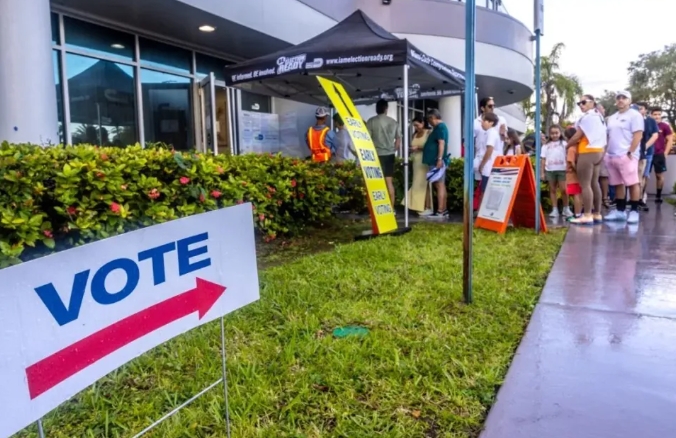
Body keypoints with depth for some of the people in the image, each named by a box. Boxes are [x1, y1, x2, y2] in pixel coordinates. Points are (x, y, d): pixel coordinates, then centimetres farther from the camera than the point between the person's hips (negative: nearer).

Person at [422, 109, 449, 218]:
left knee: (439, 185, -11)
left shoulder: (440, 127, -10)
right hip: (436, 161, 10)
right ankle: (444, 210, 13)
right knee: (441, 185, 9)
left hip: (438, 161, -10)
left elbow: (442, 144, -20)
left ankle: (440, 212, -12)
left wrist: (439, 159, -26)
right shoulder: (439, 127, 20)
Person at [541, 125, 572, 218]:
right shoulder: (546, 146, 11)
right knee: (552, 190, 5)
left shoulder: (564, 143, 7)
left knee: (563, 189, -4)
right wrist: (542, 173, 4)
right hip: (550, 170, 2)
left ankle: (566, 208, 10)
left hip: (561, 169, -2)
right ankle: (555, 210, 9)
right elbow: (543, 160, 9)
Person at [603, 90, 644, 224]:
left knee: (632, 183, -6)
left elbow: (638, 135, -9)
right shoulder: (612, 118, 20)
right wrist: (606, 152, 11)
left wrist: (630, 152, -16)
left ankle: (634, 211, -2)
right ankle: (620, 211, 16)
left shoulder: (634, 115, -1)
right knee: (618, 184, 10)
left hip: (627, 155, -7)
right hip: (611, 156, 7)